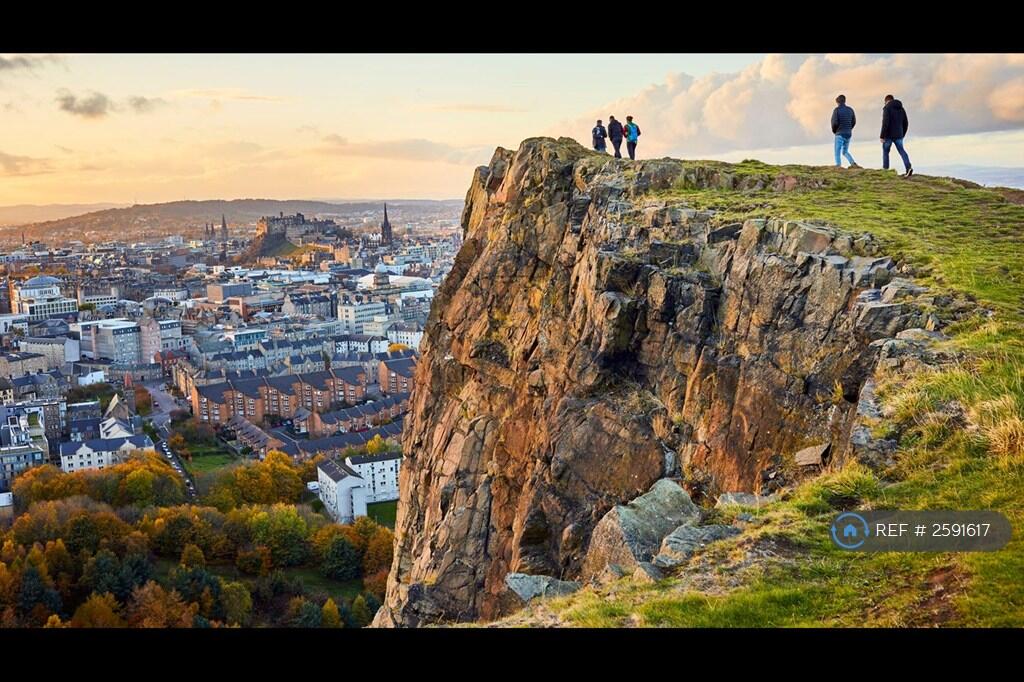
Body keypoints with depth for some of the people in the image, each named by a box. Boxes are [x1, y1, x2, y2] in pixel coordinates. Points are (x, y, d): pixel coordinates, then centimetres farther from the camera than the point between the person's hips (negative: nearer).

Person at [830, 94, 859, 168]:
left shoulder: (836, 110, -9)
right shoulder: (850, 110, 7)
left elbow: (834, 122, -15)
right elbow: (854, 122, 10)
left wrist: (834, 131, 2)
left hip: (840, 134, -5)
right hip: (848, 134, 5)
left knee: (837, 152, -1)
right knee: (845, 152, 17)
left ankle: (838, 166, -12)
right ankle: (853, 163, -1)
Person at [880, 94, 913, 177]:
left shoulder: (887, 108, -8)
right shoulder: (901, 109, 12)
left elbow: (885, 123, -19)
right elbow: (906, 123, 14)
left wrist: (882, 136, -17)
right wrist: (902, 135, 23)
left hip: (888, 135, -5)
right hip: (898, 135, 5)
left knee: (885, 152, 10)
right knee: (901, 151, 6)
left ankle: (885, 170, 12)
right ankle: (908, 167, -12)